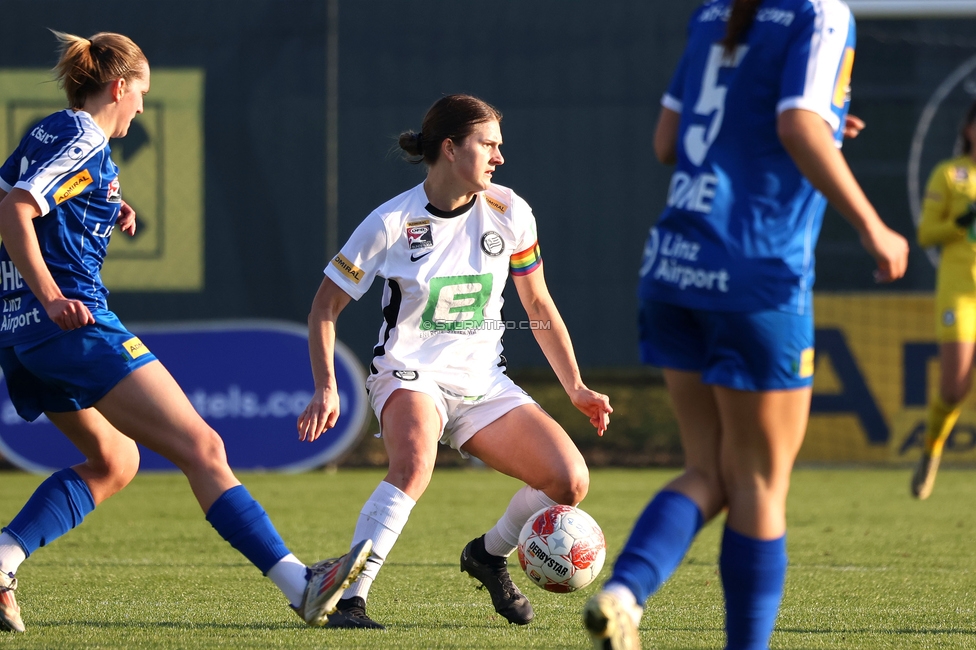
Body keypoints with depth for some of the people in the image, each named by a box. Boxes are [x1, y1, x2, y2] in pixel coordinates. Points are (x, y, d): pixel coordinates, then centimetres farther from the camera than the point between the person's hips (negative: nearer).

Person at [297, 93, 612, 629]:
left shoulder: (508, 212, -2)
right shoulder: (392, 223, -12)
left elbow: (539, 308, 11)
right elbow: (325, 307, -4)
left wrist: (575, 388, 7)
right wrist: (326, 389, -16)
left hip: (483, 383, 5)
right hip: (410, 377, -4)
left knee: (570, 480, -13)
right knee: (414, 463, -38)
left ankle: (489, 555, 16)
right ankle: (348, 599, -35)